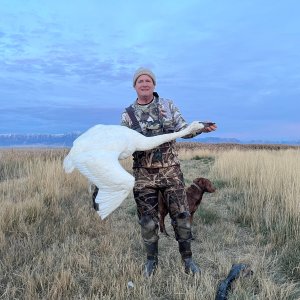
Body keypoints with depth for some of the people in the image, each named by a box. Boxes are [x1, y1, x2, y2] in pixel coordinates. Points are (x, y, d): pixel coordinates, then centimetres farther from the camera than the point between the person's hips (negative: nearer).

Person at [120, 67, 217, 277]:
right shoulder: (128, 114, 5)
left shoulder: (168, 105, 5)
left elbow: (183, 129, 2)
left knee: (181, 216, 3)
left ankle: (187, 259, 21)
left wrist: (201, 128, -17)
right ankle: (152, 260, 27)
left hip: (171, 171, 0)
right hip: (144, 174, 0)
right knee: (148, 221, 6)